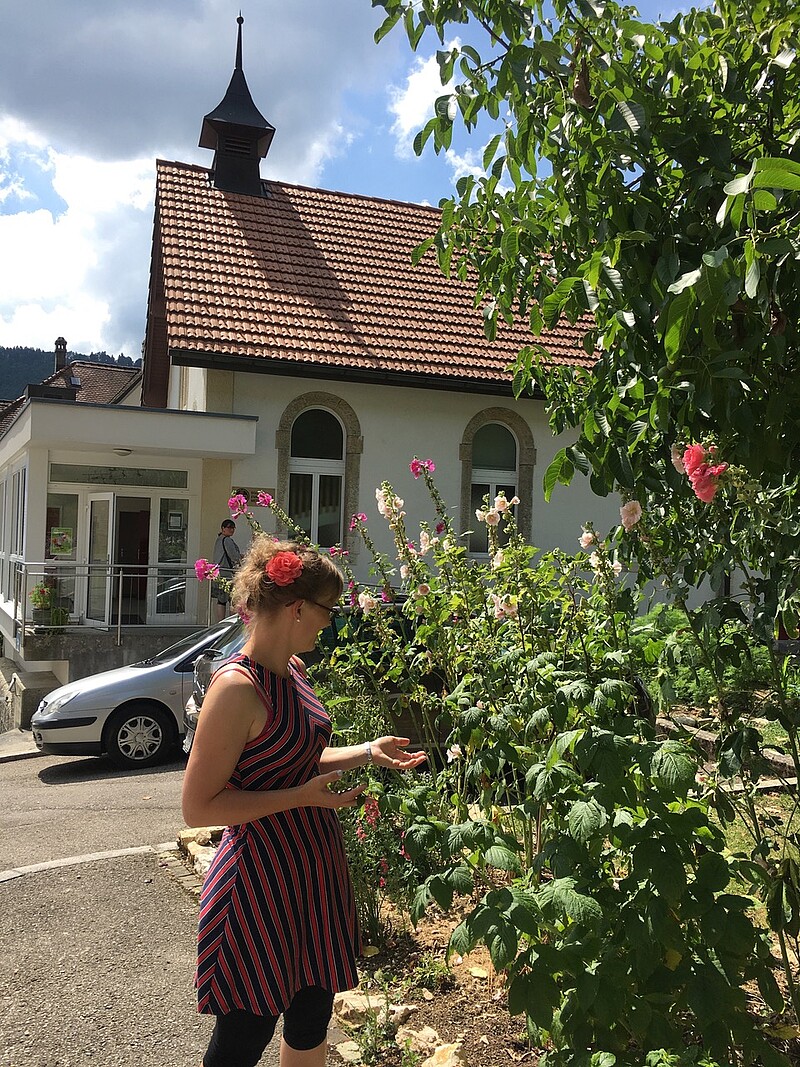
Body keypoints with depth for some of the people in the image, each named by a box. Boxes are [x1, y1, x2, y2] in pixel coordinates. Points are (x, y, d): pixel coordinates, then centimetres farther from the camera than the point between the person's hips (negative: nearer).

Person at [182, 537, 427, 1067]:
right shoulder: (238, 687, -24)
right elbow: (199, 806, -22)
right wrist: (301, 797, -25)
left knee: (312, 1020, 23)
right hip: (261, 883, -8)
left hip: (314, 872, 9)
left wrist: (367, 752, 9)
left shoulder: (293, 670, 4)